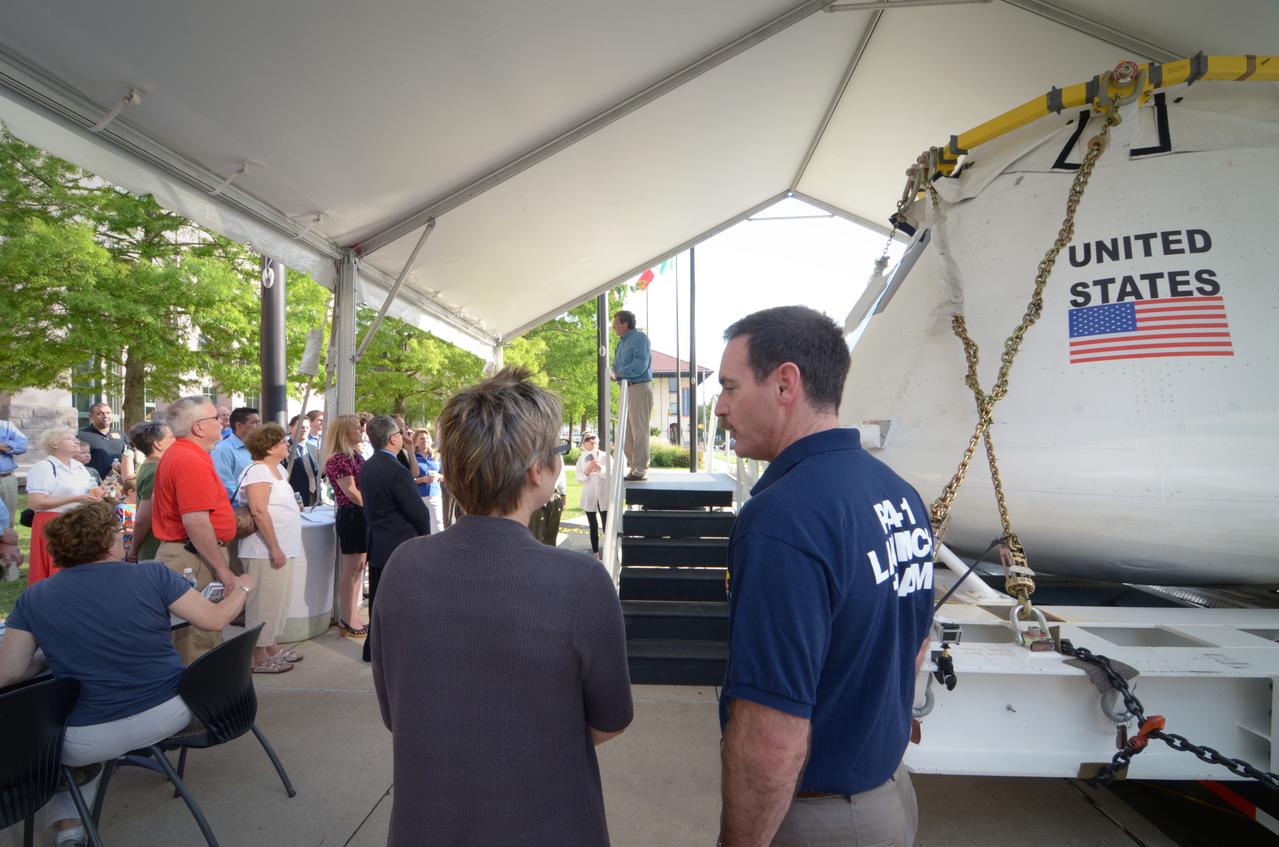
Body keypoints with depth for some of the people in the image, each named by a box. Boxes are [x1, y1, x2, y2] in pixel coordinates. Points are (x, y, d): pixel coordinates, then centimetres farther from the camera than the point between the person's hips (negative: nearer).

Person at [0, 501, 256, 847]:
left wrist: (47, 659, 17)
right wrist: (244, 588, 14)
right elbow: (215, 619, -5)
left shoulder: (33, 599, -6)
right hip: (170, 714, 1)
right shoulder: (152, 574, -10)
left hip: (89, 740, 0)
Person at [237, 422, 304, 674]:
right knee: (264, 604, 1)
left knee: (278, 602, 17)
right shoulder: (258, 471, -16)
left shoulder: (277, 469, 13)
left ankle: (272, 648, 30)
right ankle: (259, 658, 12)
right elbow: (259, 511, -23)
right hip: (266, 551, -9)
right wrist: (275, 548, -23)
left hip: (282, 549, 9)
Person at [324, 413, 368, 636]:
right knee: (350, 568, 0)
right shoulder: (338, 459, -15)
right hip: (351, 515, -9)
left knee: (358, 566, 15)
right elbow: (352, 493, -18)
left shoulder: (356, 455, 13)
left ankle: (352, 616, 26)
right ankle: (346, 621, 12)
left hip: (363, 515, 9)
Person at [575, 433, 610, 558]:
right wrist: (588, 470, -17)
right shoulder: (581, 459, 5)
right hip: (589, 497, 2)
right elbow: (579, 478, -1)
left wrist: (601, 468, -19)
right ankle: (596, 556, 17)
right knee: (593, 527, 9)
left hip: (604, 496, -2)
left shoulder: (606, 456, 1)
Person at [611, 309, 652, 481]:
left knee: (639, 430, -7)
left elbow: (640, 364, -19)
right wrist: (615, 372, -4)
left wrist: (618, 373, -11)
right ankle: (634, 465, 17)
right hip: (627, 388, 9)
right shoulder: (622, 341, 18)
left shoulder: (640, 338, -8)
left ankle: (641, 469, -3)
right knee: (626, 430, 10)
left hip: (640, 387, -9)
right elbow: (617, 364, 20)